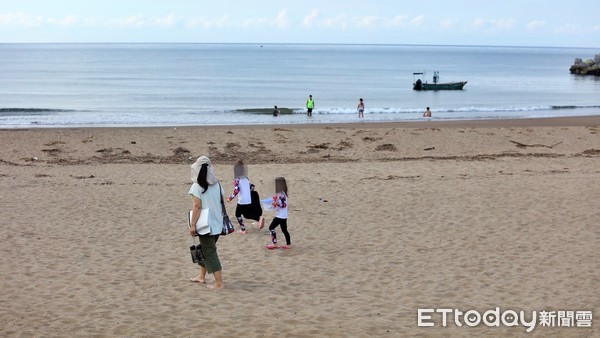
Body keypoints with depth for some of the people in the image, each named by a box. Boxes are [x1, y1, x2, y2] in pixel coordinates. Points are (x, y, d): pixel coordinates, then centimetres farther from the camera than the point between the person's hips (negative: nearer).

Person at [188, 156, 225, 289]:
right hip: (217, 223, 6)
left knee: (209, 252, 0)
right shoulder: (217, 184, 4)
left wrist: (193, 225, -11)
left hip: (206, 225, -6)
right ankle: (202, 276, 35)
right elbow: (221, 203, 8)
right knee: (206, 248, 23)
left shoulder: (197, 187, -13)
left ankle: (219, 283, -3)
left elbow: (197, 206, -16)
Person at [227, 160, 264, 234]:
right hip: (249, 201, 6)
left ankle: (243, 229, 13)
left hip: (241, 201, -6)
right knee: (247, 215, 20)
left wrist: (230, 198, -10)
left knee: (238, 214, 16)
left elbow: (236, 191, -20)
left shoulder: (237, 181, -11)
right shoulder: (246, 179, 8)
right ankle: (260, 218, -6)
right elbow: (251, 188, 14)